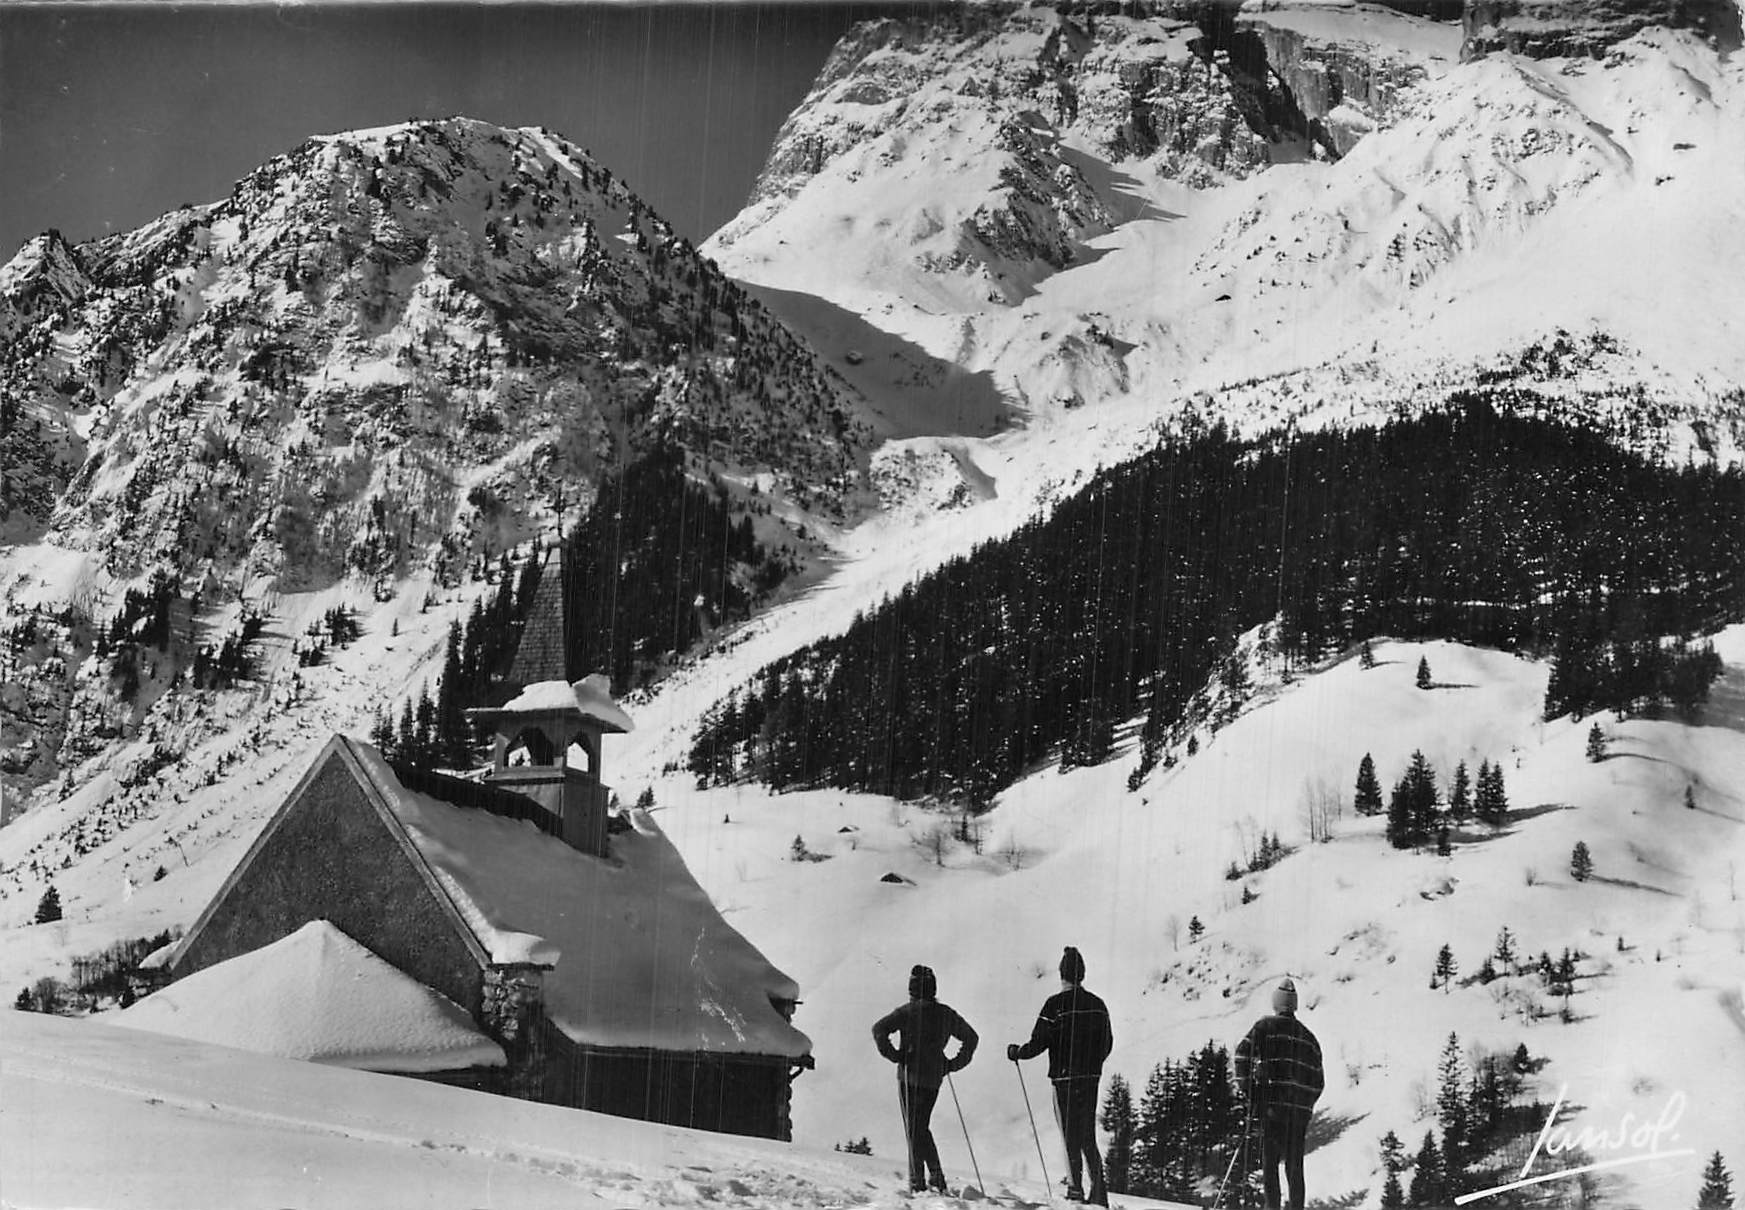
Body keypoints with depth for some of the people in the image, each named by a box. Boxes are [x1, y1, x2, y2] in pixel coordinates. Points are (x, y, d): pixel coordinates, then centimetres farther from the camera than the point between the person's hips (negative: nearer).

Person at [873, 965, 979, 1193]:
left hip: (910, 1075, -5)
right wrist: (954, 1063, 19)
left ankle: (918, 1181, -6)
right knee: (922, 1127, 19)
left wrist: (894, 1055, -10)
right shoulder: (946, 1014, 9)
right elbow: (970, 1037, 20)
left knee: (914, 1129, 0)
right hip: (934, 1078, 5)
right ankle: (936, 1175, 12)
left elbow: (879, 1029, -17)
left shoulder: (907, 1011, -6)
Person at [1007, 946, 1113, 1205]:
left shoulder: (1056, 1004, -12)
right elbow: (1107, 1042, 13)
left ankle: (1075, 1189, 2)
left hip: (1064, 1077, -5)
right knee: (1088, 1137, 14)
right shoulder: (1097, 1005, 5)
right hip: (1091, 1078, 5)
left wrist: (1016, 1052, 6)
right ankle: (1098, 1190, 7)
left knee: (1071, 1137, 2)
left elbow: (1039, 1042, -12)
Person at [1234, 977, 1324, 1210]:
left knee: (1270, 1160, -3)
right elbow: (1318, 1079, 16)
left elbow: (1243, 1053, -9)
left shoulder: (1266, 1026, 3)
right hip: (1302, 1107, 4)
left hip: (1273, 1103, -4)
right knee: (1295, 1163, 8)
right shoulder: (1308, 1036, 17)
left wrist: (1246, 1088, -3)